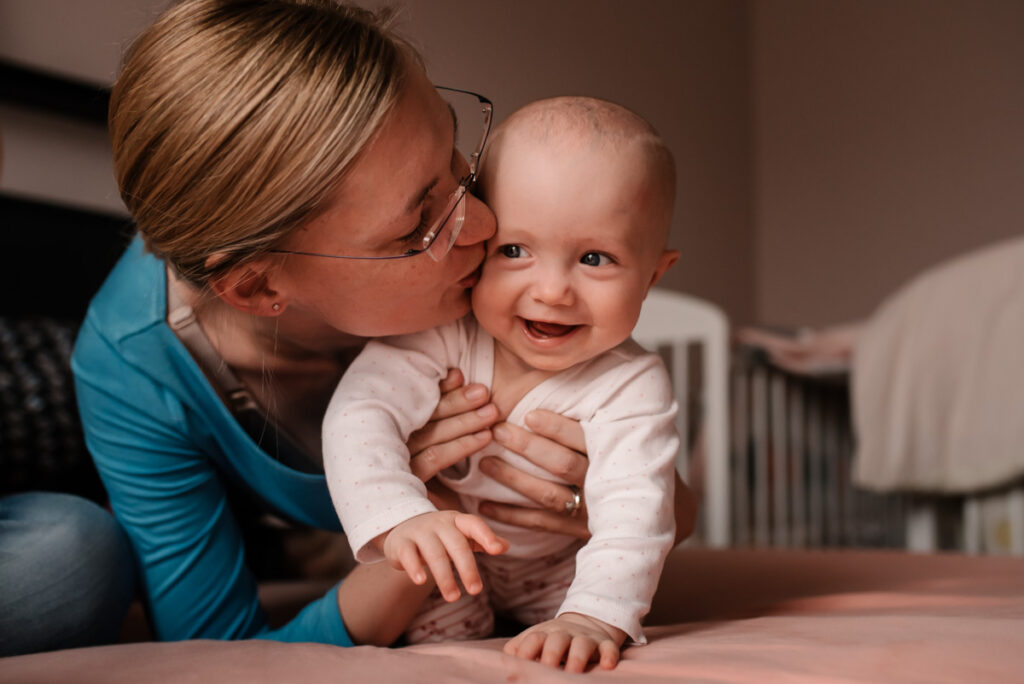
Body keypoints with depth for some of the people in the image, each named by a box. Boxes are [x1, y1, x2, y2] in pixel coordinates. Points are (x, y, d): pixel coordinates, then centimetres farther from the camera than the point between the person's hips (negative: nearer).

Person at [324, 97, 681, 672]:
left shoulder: (632, 388, -26)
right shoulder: (440, 334, -26)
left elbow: (632, 514, -35)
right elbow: (360, 415, -35)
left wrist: (594, 617, -53)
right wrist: (399, 517, -55)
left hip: (556, 571, 0)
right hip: (440, 561, 0)